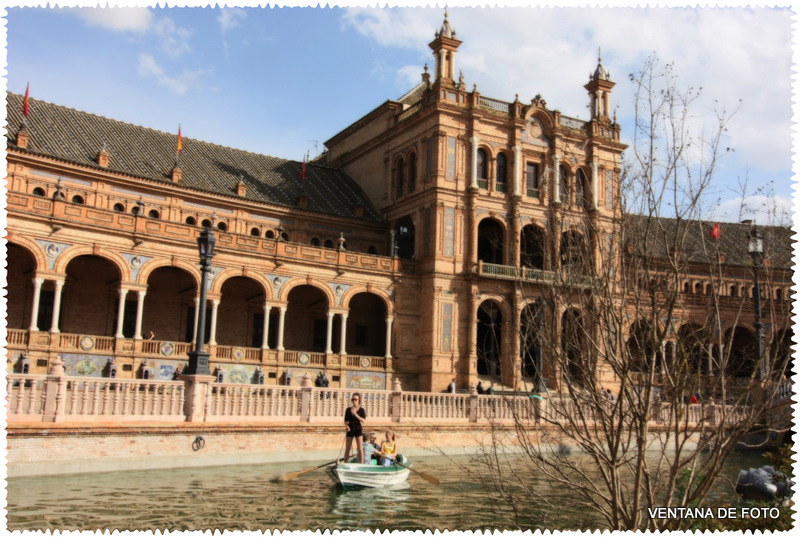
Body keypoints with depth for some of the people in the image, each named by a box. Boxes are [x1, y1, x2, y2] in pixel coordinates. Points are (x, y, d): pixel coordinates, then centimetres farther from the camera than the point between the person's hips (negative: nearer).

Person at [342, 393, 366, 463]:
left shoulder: (361, 410, -1)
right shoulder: (348, 409, 5)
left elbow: (364, 421, -12)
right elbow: (345, 421, 9)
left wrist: (356, 415, -23)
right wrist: (346, 425, -13)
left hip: (358, 429, -2)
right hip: (350, 429, 2)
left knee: (360, 449, -4)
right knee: (347, 449, 7)